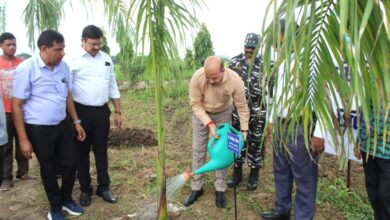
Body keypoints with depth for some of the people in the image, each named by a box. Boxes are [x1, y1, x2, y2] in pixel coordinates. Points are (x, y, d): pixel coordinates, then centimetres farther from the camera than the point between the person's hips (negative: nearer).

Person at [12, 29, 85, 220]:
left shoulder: (64, 66, 0)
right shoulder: (26, 69, -15)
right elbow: (16, 106, -12)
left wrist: (76, 122, 12)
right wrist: (23, 139, -13)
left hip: (63, 125, 5)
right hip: (39, 129, -5)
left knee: (71, 162, 11)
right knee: (48, 169, 10)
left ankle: (66, 199, 37)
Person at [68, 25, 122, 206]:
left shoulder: (106, 59, 7)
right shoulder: (73, 59, -9)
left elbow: (113, 87, 12)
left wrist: (118, 112, 12)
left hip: (102, 111, 4)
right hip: (81, 112, -4)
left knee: (101, 151, 14)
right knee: (82, 152, 12)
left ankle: (103, 187, 29)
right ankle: (85, 189, 29)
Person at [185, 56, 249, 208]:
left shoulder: (235, 80, -32)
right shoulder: (197, 77, -34)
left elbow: (242, 106, -18)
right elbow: (195, 103, -22)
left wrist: (244, 129, -15)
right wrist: (209, 124, -29)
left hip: (223, 113, 0)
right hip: (201, 113, 0)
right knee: (198, 150, 4)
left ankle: (220, 189, 20)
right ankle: (196, 188, 20)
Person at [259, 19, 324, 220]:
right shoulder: (282, 61, 10)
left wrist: (318, 133, -20)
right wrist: (272, 121, 21)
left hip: (301, 127, -9)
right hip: (281, 126, 9)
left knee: (304, 178, 5)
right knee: (281, 172, 20)